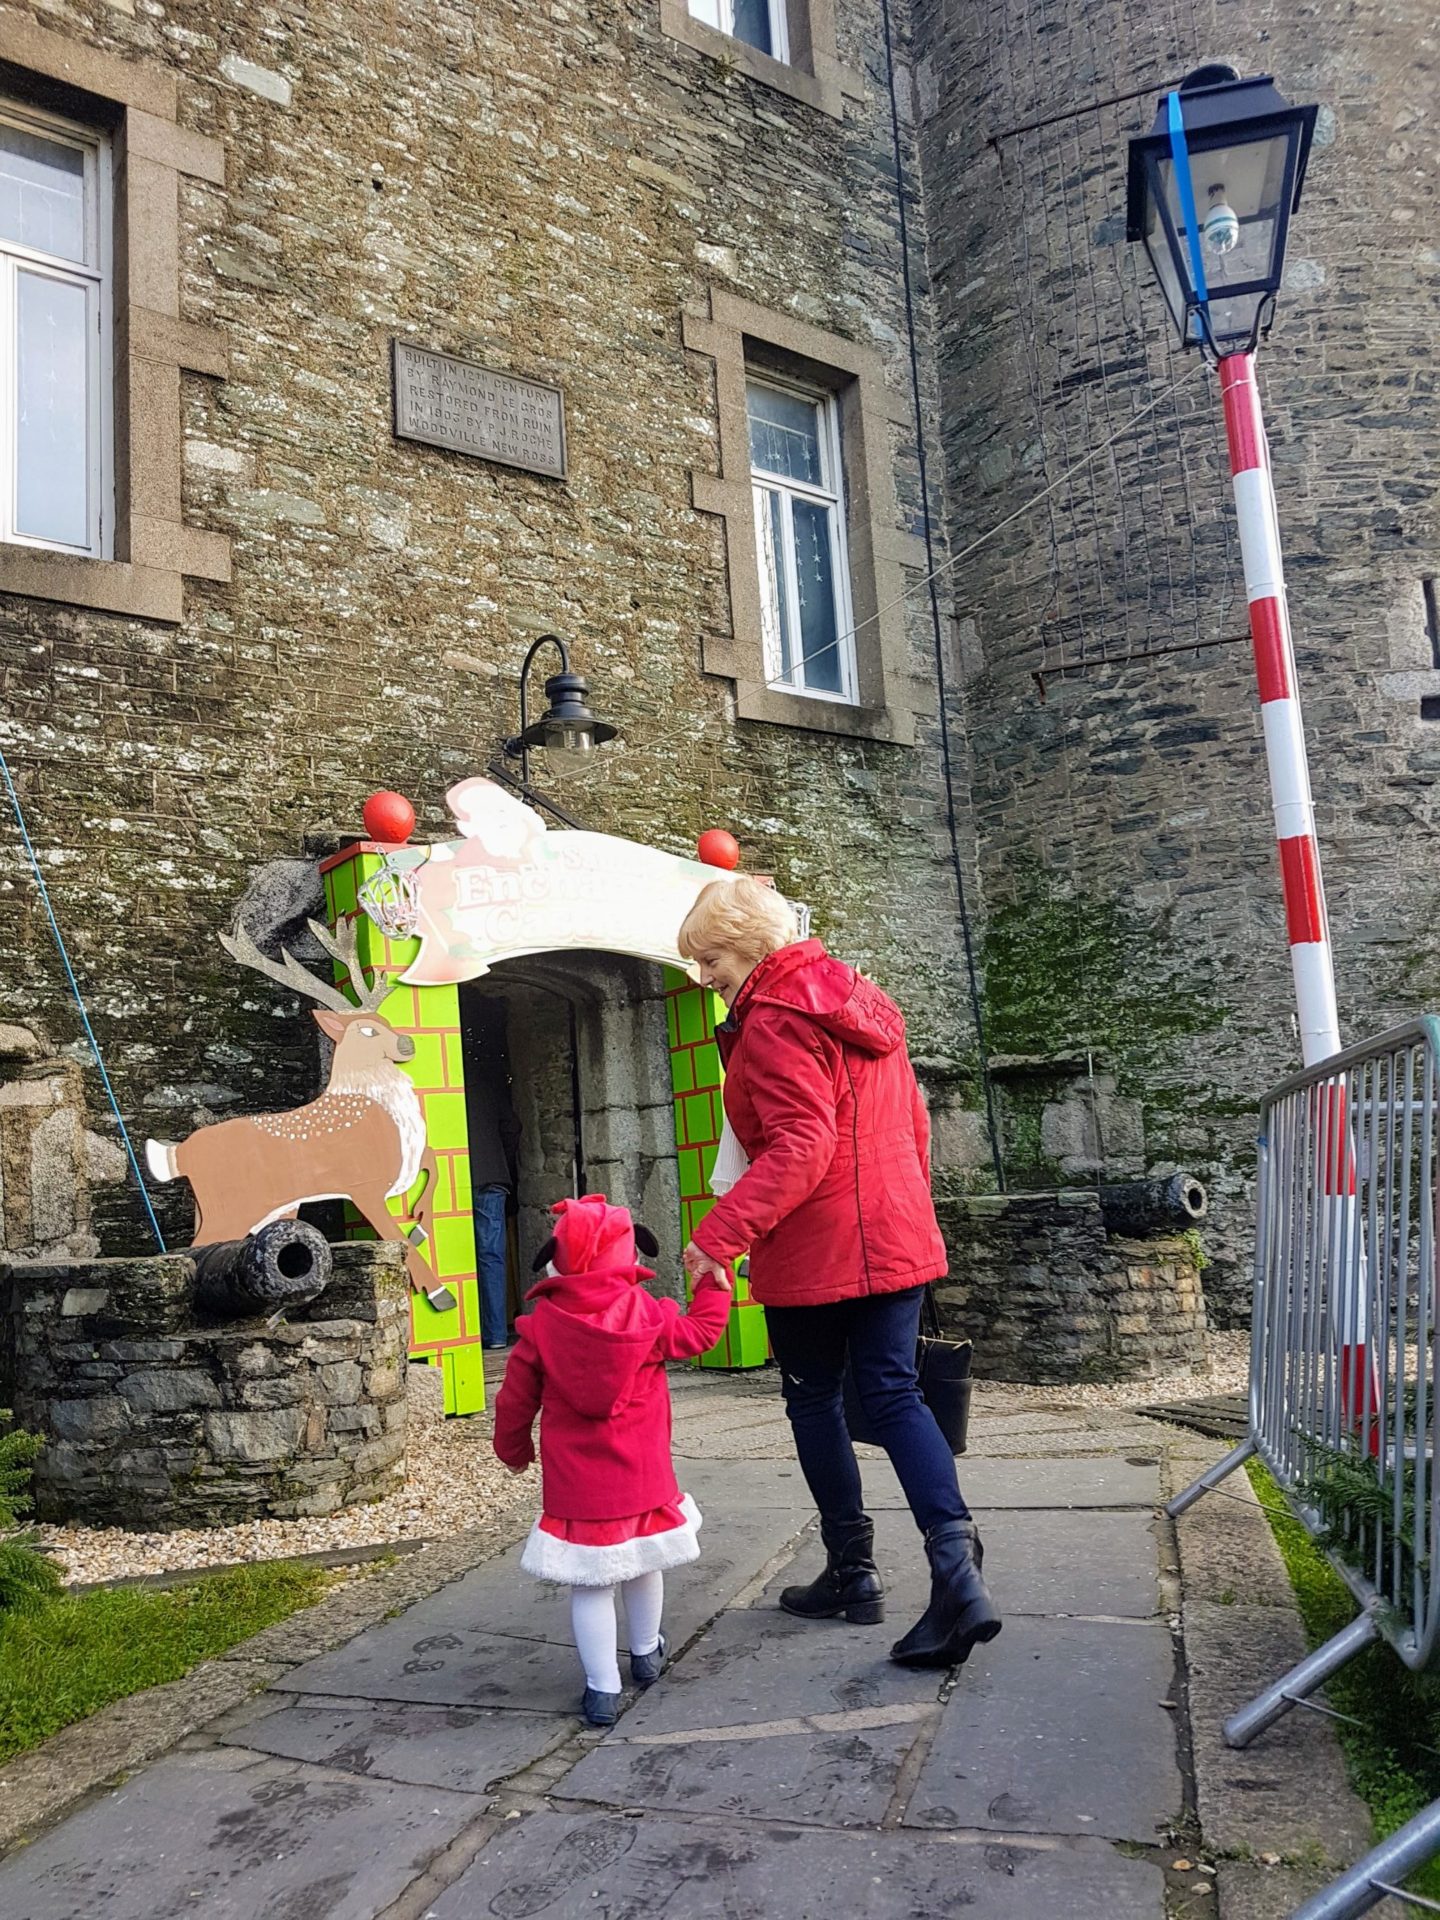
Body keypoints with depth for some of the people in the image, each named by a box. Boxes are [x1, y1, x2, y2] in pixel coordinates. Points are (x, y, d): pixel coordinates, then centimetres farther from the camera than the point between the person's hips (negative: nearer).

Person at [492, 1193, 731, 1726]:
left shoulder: (541, 1326, -9)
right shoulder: (649, 1316, -10)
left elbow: (515, 1400, 0)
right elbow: (701, 1331, 7)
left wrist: (512, 1449, 18)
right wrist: (715, 1283, 22)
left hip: (575, 1484, -2)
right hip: (641, 1477, 2)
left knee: (589, 1585, 6)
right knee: (642, 1565, 23)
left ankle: (602, 1689, 9)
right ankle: (646, 1655, 43)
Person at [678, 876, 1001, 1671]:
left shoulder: (776, 1020, -14)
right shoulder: (860, 1003, 13)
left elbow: (799, 1147, -24)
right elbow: (912, 1121, 17)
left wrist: (719, 1234, -25)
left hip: (813, 1250, -8)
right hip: (896, 1238, 8)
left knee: (814, 1402, 11)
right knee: (894, 1396, 8)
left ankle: (853, 1573, 22)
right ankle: (957, 1571, -4)